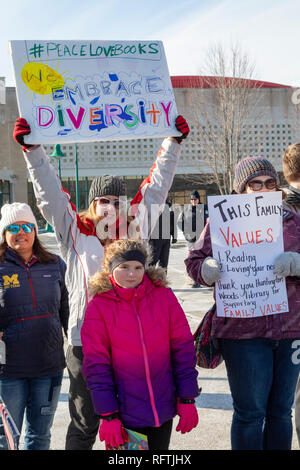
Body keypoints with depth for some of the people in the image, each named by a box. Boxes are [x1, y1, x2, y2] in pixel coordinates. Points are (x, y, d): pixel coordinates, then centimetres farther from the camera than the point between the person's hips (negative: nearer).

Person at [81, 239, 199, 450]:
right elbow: (96, 365, -6)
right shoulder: (99, 306, -6)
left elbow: (183, 348, 1)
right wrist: (108, 415, -10)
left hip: (163, 410, 2)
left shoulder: (163, 296, -1)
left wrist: (187, 400, -1)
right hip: (125, 413, -2)